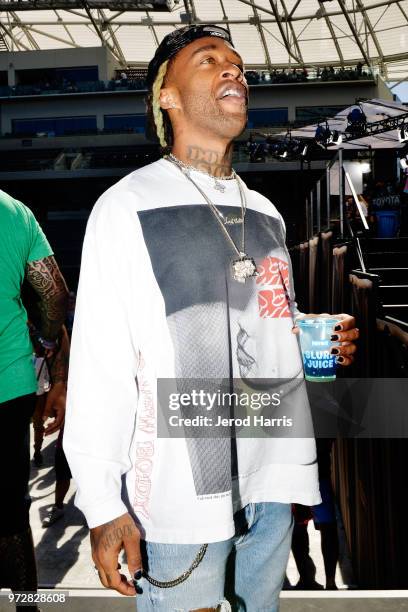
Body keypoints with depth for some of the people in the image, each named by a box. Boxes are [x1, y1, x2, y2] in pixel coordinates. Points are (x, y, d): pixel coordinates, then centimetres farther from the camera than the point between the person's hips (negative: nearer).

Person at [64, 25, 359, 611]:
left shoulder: (265, 214, 11)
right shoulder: (128, 206, -8)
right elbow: (100, 365, -11)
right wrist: (104, 506, -13)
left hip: (272, 480, 6)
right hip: (181, 493, -5)